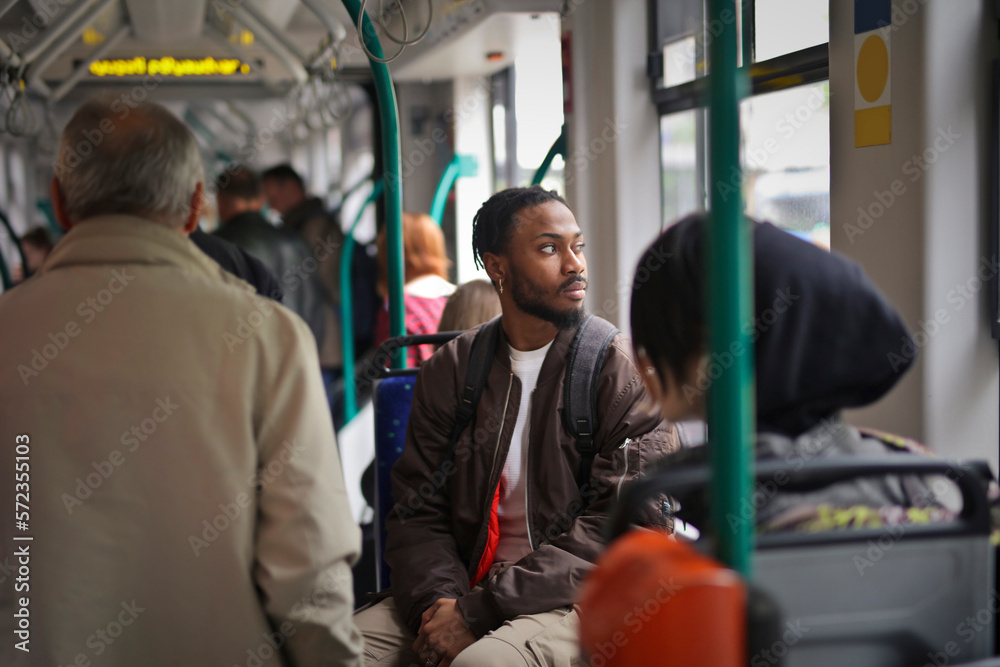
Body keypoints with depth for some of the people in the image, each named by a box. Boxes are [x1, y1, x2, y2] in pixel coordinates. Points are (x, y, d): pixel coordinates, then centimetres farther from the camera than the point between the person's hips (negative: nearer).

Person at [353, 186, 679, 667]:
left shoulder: (623, 371, -3)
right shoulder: (448, 370, 9)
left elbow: (620, 530, -11)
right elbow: (416, 511, 7)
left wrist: (479, 610, -16)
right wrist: (438, 601, -14)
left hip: (577, 603, -4)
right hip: (462, 588, 4)